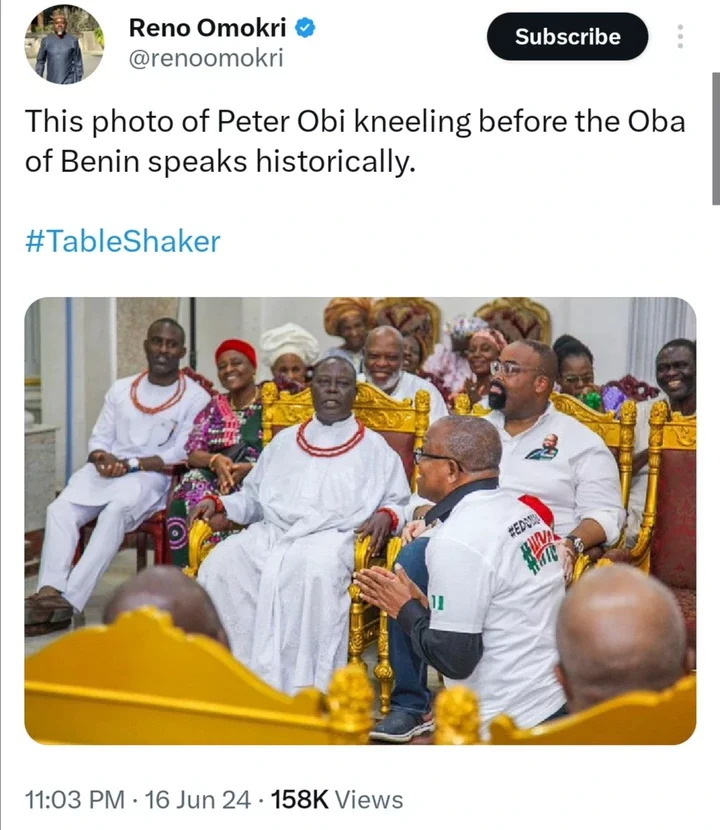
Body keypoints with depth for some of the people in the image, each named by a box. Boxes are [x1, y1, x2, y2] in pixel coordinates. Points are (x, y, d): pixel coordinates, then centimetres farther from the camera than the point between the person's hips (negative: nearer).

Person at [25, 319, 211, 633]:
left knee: (117, 509, -37)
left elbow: (182, 455, -7)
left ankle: (68, 598, -39)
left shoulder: (194, 398, 1)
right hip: (106, 470, 5)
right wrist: (105, 458, -10)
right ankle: (49, 593, -35)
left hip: (153, 476, -5)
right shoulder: (121, 389, 17)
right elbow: (99, 437, 14)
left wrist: (131, 464, -16)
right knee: (61, 508, -25)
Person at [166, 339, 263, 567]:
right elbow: (192, 453, 10)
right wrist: (215, 460, -12)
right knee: (184, 503, -29)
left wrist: (250, 468, -21)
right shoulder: (215, 406, 18)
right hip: (214, 479, 4)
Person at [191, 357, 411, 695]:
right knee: (221, 563, -28)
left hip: (332, 536, -3)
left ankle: (302, 689, -37)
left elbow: (399, 502, 13)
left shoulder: (374, 447, 18)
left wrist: (386, 515, -9)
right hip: (271, 532, 4)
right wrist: (220, 503, 9)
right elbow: (253, 497, 28)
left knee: (316, 570, -40)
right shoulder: (284, 441, 28)